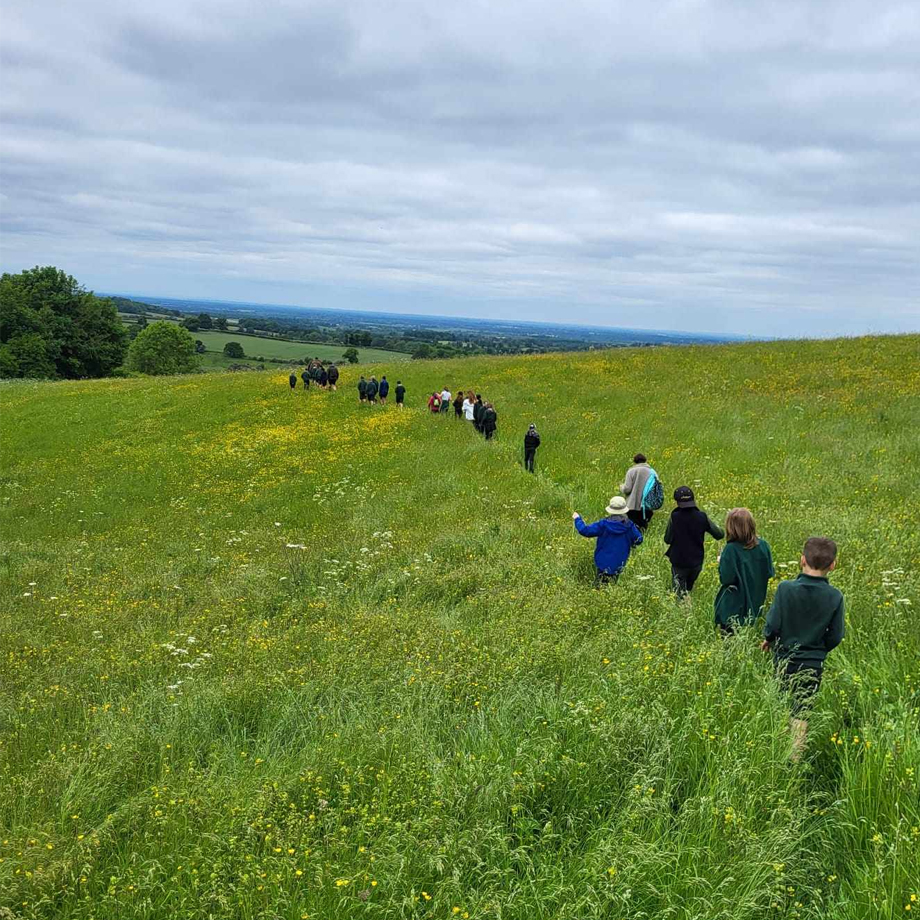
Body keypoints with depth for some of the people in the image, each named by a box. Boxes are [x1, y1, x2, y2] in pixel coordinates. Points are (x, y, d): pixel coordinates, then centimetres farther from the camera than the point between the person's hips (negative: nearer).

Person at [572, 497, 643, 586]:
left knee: (599, 589, 10)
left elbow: (585, 530, -12)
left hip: (602, 563, -2)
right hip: (619, 565, 2)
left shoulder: (603, 524, -16)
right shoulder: (629, 525, -10)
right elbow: (638, 540, 1)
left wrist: (577, 519, 6)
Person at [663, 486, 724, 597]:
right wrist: (718, 527, 19)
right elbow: (719, 534, -2)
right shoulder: (702, 517, -10)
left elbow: (667, 540, -10)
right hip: (696, 561, 3)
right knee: (689, 589, 26)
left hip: (679, 562, -3)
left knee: (679, 593, 7)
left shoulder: (674, 517, -17)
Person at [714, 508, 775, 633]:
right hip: (757, 604, 5)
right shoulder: (763, 546, -6)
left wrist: (721, 562, -3)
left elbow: (725, 578, -19)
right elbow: (769, 573, 1)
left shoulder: (731, 549, -21)